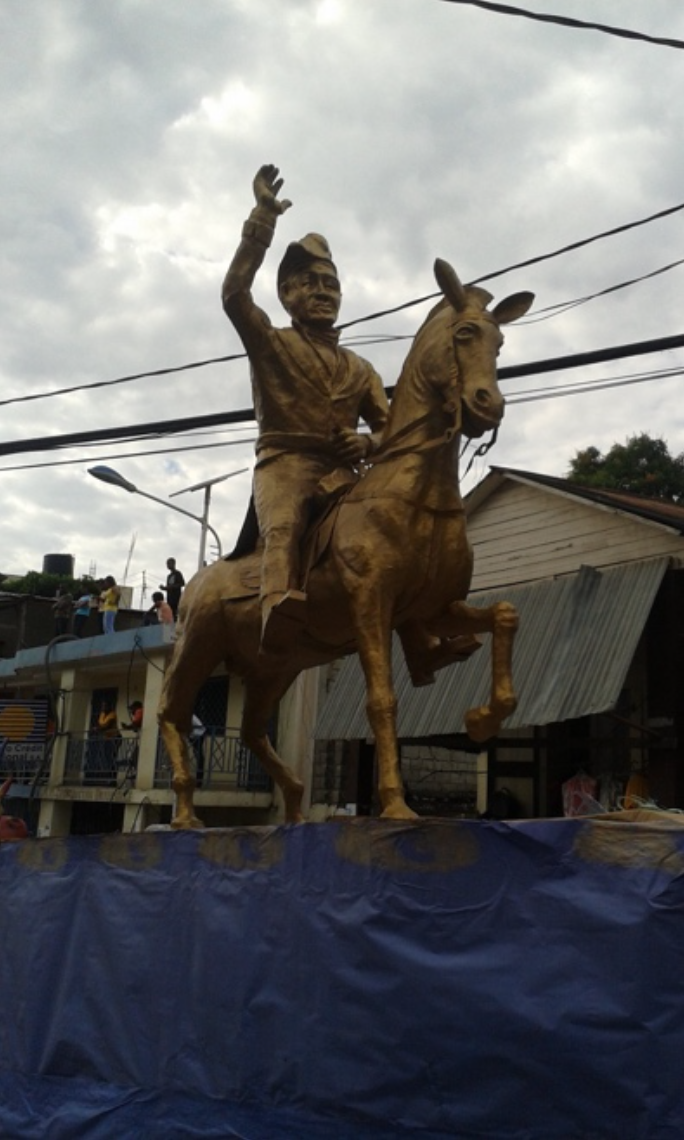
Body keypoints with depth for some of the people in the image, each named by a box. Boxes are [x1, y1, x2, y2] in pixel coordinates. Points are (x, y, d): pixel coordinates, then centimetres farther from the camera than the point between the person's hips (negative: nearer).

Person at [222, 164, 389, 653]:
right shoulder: (271, 344, 13)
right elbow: (234, 293, -6)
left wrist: (369, 443, -3)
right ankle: (280, 605, -59)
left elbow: (388, 425, 23)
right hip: (284, 462, -5)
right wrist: (264, 217, -10)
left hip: (340, 471, 5)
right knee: (283, 526, -36)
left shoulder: (360, 368, 25)